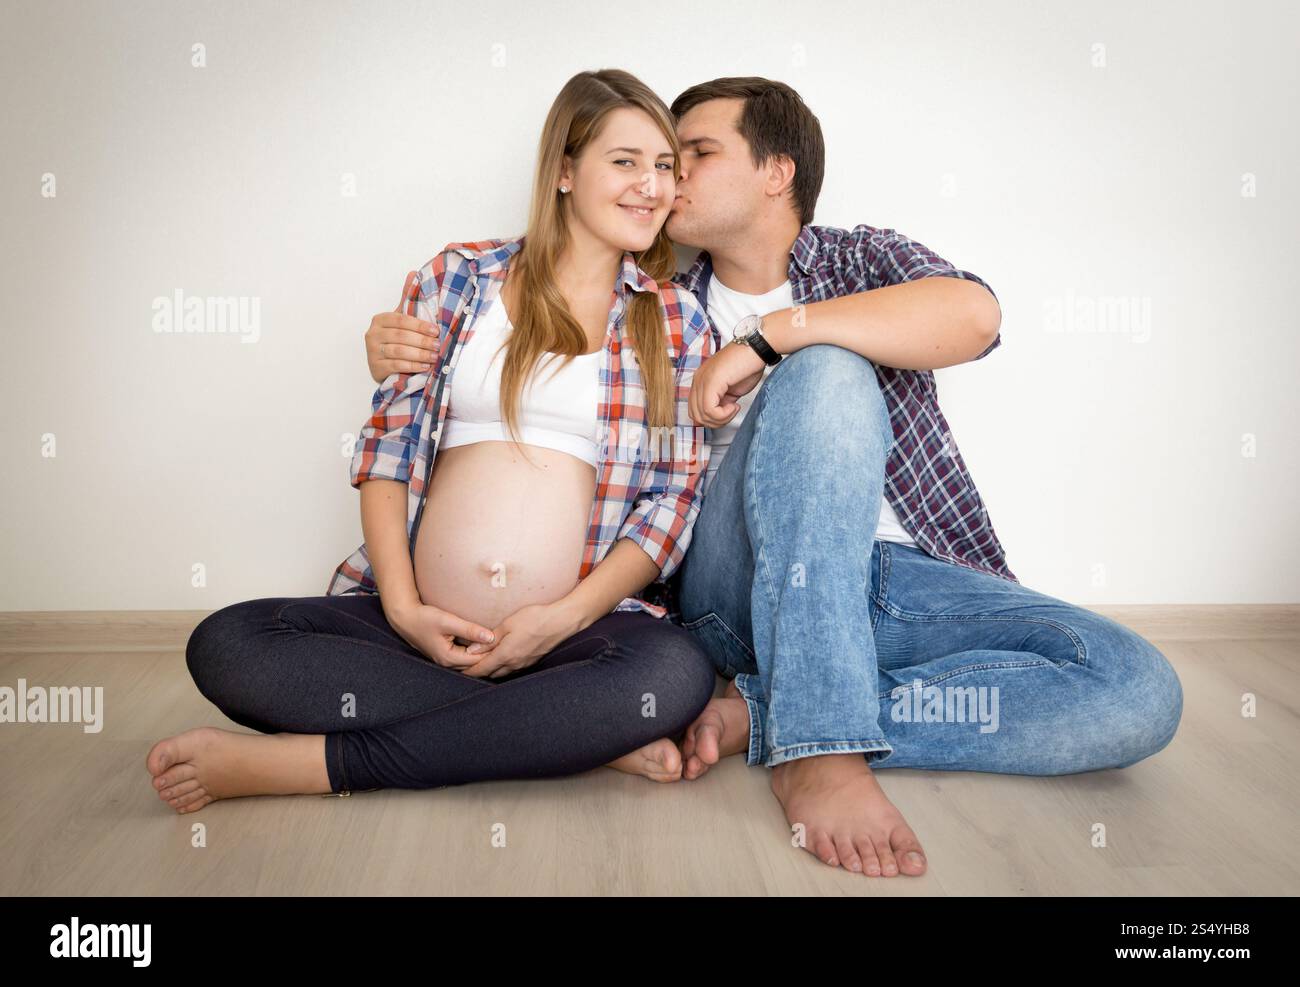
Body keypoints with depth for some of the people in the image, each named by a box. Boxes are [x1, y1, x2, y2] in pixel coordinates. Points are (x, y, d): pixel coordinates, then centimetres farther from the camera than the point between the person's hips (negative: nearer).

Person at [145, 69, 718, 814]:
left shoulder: (678, 321, 10)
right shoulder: (456, 277, 11)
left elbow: (675, 500, 3)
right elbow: (390, 441, 4)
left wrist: (566, 617, -11)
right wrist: (403, 608, -8)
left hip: (578, 625, 0)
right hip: (421, 621, 1)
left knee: (677, 672, -34)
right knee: (225, 646, -23)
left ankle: (312, 764, -24)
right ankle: (578, 735, -21)